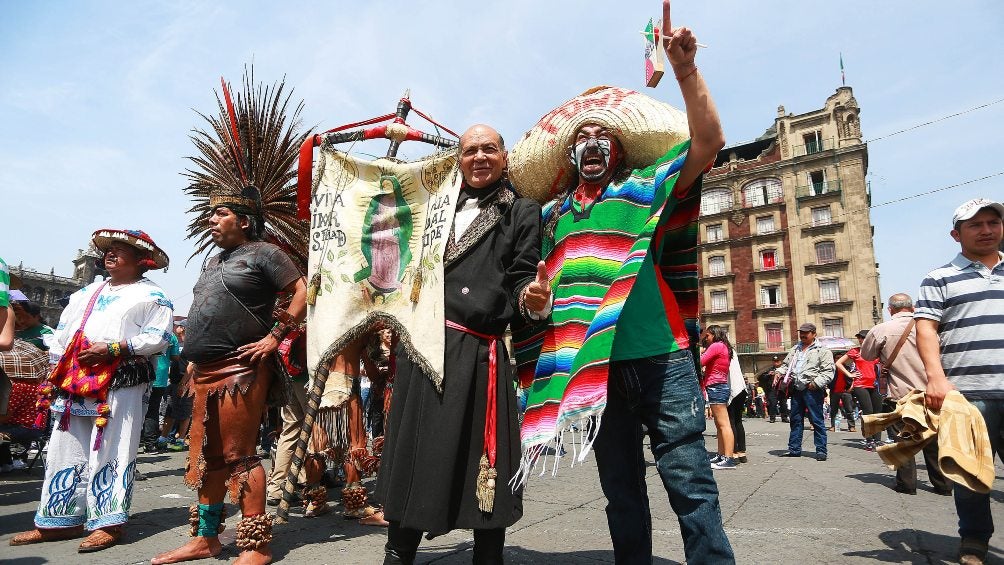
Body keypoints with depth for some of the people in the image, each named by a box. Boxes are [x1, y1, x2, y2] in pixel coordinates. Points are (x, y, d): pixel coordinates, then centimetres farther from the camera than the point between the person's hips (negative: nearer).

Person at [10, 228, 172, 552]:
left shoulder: (151, 296, 0)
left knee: (111, 451, -5)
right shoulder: (86, 293, 23)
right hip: (75, 382, 7)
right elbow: (62, 334, 22)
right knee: (66, 450, 10)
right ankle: (61, 520, 20)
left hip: (123, 383, -7)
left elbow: (157, 338, -11)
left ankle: (108, 523, 2)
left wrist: (112, 348, -17)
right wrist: (60, 371, 10)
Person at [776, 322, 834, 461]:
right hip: (796, 389, 7)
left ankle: (821, 450, 6)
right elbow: (786, 364, 27)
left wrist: (816, 382, -19)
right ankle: (794, 449, 18)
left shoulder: (822, 351, -1)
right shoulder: (795, 349, 19)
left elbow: (828, 371, -8)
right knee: (795, 419, 11)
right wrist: (780, 372, 8)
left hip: (812, 389, -7)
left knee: (817, 420, -2)